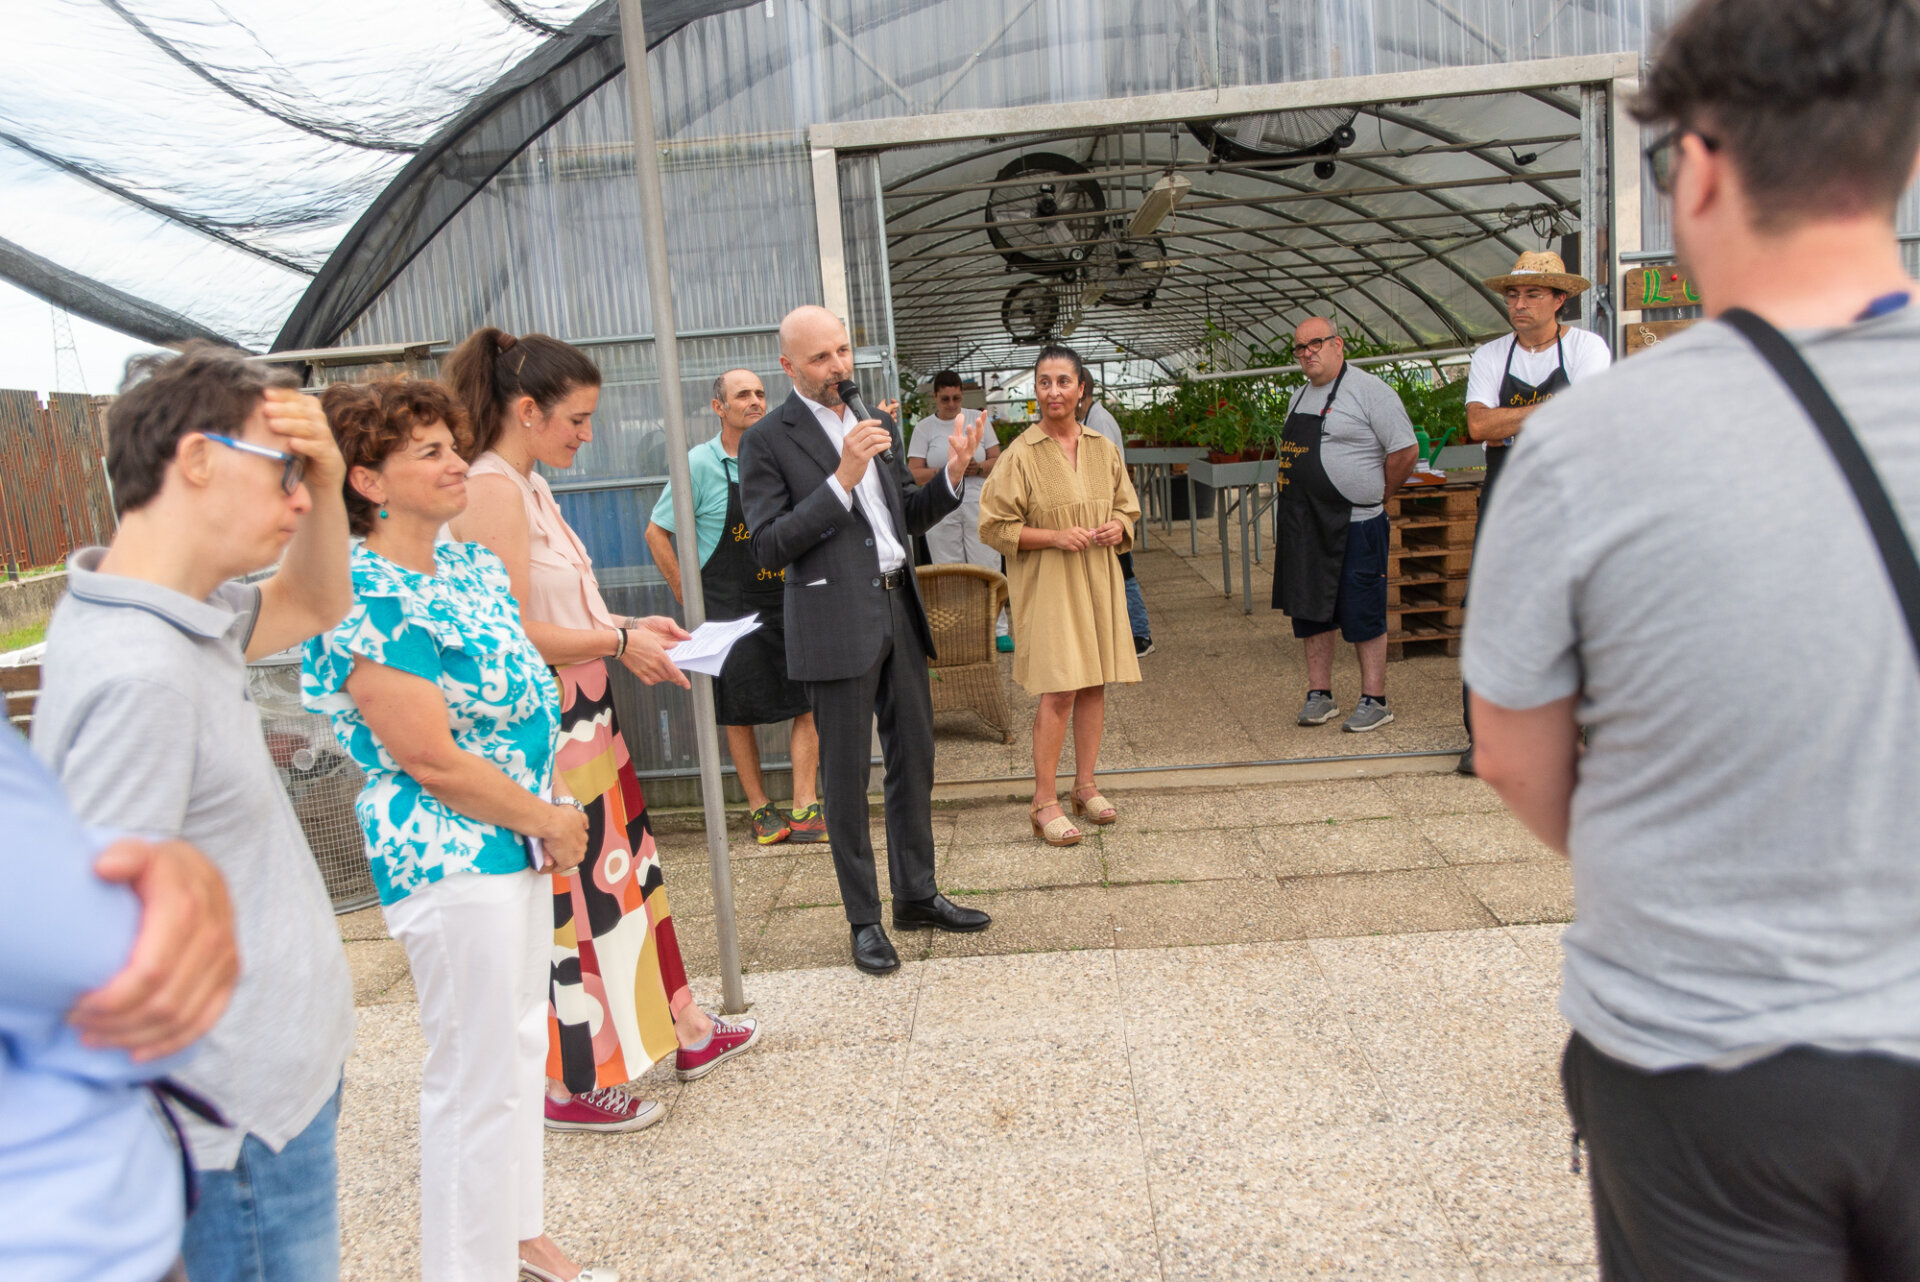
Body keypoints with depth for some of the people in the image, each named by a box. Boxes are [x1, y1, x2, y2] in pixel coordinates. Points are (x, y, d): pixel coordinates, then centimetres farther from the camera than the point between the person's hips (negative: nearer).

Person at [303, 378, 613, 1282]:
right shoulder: (367, 598, -19)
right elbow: (430, 760, -21)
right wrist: (550, 821, -12)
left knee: (518, 1047, 20)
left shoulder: (470, 566, 7)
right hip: (451, 857, -9)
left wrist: (558, 803, 3)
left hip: (518, 839, 9)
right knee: (476, 1076, 3)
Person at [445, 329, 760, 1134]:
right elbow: (513, 634, -23)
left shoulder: (526, 486, 13)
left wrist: (626, 628, 8)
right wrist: (617, 641, -14)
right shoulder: (492, 490, -18)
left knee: (626, 869, 17)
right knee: (573, 889, 1)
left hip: (582, 715, 10)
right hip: (544, 730, -10)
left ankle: (676, 1028, 33)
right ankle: (573, 1084, 18)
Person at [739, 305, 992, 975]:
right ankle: (864, 920, 13)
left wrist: (952, 473, 0)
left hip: (899, 611, 7)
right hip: (837, 624, -6)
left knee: (914, 758, 13)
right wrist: (841, 480, -21)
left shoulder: (873, 424, 14)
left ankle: (916, 895, 27)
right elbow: (770, 547, -13)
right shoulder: (767, 440, -6)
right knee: (847, 775, 1)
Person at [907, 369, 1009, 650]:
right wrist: (947, 471, -15)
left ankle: (998, 630, 5)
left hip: (978, 504, 1)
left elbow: (998, 460, 9)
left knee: (987, 567, -2)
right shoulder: (924, 428, 5)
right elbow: (914, 474, -1)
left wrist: (978, 467, -11)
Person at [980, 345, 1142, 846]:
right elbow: (994, 526, -7)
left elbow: (1128, 509, 18)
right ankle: (1044, 802, 0)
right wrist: (1054, 536, -17)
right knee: (1058, 689, -9)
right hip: (1046, 585, -5)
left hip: (1098, 581, 5)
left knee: (1094, 684, 8)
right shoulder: (1020, 454, -7)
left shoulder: (1103, 449, 8)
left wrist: (1118, 528, -4)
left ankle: (1085, 786, 22)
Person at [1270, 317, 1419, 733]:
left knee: (1363, 616, -1)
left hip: (1354, 525, -7)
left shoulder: (1368, 390, -8)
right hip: (1303, 526, 8)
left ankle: (1374, 700, 8)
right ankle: (1319, 695, 21)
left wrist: (1375, 497, -2)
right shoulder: (1300, 397, 16)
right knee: (1310, 609, 11)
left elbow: (1406, 450, -10)